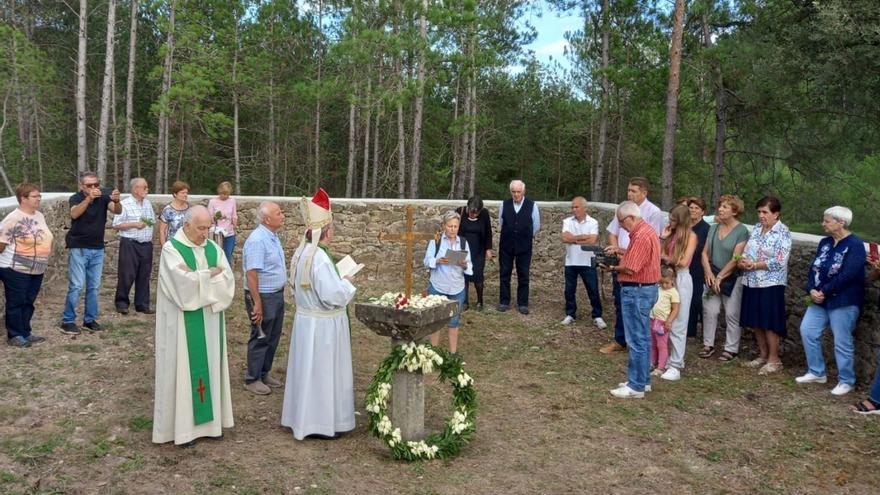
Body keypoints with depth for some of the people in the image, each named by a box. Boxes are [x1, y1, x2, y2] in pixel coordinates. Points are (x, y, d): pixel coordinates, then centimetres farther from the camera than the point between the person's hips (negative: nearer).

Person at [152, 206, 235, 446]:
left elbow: (227, 280, -5)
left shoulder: (213, 248, 7)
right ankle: (182, 426, 8)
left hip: (210, 321, 6)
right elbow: (183, 284, -22)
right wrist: (210, 275, -10)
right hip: (183, 323, -5)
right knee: (183, 368, 0)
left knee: (209, 366, 10)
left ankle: (208, 419, 19)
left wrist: (197, 278, -15)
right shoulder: (171, 248, -9)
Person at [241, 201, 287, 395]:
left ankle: (265, 373, 32)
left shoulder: (273, 236, 7)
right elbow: (251, 273, -24)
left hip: (277, 294, 9)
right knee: (260, 339, 4)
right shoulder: (257, 240, -22)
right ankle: (252, 379, 17)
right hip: (263, 296, -9)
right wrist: (257, 303, -24)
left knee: (273, 337, 17)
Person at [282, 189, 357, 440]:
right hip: (322, 325, -9)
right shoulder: (320, 258, -26)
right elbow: (333, 296, -28)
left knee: (308, 370, 18)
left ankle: (303, 417, 30)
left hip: (305, 319, 9)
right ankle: (321, 423, 14)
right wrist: (346, 282, -10)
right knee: (322, 372, 3)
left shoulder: (301, 253, 3)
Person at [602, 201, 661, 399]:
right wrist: (620, 250, 10)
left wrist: (612, 268, -6)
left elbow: (629, 269, -22)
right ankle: (643, 380, 27)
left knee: (636, 340, -5)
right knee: (642, 338, 17)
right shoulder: (645, 230, 12)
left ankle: (636, 386, 2)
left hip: (637, 291, -11)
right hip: (645, 289, 11)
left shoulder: (641, 236, -21)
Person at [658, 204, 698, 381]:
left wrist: (665, 258, 1)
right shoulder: (671, 234, 12)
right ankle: (667, 358, 14)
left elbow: (684, 262, -10)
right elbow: (658, 255, 6)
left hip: (681, 279, -5)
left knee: (677, 325, -2)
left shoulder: (691, 236, -3)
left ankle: (675, 366, 0)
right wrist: (662, 238, 3)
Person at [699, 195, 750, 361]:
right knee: (709, 310, 5)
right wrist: (709, 273, -7)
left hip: (732, 278, -5)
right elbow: (705, 253, 7)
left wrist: (720, 277, -13)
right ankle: (708, 344, 17)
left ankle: (731, 348, 12)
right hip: (713, 277, 5)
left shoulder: (742, 231, -9)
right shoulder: (714, 228, 8)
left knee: (732, 314, 2)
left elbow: (736, 259, -14)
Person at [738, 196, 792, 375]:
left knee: (770, 323, -1)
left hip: (771, 284, -7)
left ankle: (774, 359, 12)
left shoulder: (783, 233, -10)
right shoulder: (756, 228, 9)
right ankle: (763, 355, 26)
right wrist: (743, 261, -9)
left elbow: (779, 262, -16)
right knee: (755, 321, 12)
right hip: (751, 282, 7)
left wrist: (755, 265, -17)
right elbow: (747, 251, 13)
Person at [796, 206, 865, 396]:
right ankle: (816, 372, 19)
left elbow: (848, 275, -22)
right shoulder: (825, 242, 9)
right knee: (807, 331, 6)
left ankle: (846, 381, 15)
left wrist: (824, 292, -18)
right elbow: (814, 267, 7)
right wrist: (812, 290, -10)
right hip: (821, 299, 8)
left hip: (843, 301, -8)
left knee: (842, 342, -1)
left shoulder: (855, 245, -14)